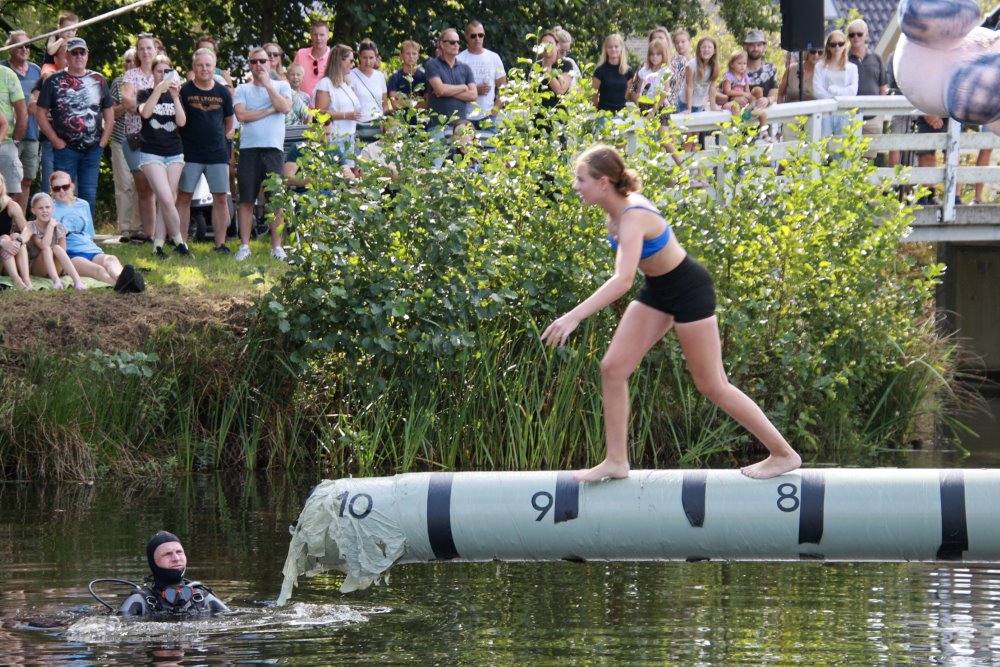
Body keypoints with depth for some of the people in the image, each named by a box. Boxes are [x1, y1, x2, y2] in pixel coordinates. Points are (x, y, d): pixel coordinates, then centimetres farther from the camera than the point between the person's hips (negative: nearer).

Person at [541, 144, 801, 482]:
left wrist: (574, 317, -51)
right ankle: (616, 460, 7)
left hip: (688, 290, -9)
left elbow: (623, 280, -46)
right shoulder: (618, 207, -5)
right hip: (658, 290, 9)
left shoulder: (632, 219, -32)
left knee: (711, 385, -1)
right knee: (613, 367, 0)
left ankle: (783, 454, 11)